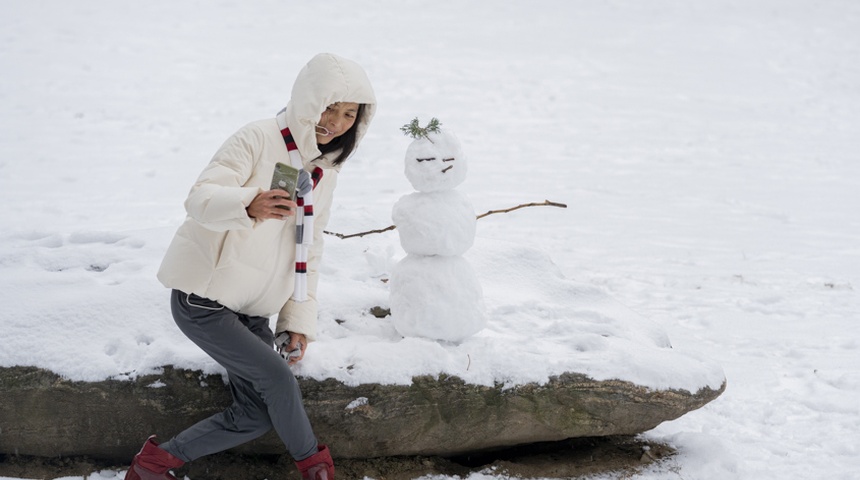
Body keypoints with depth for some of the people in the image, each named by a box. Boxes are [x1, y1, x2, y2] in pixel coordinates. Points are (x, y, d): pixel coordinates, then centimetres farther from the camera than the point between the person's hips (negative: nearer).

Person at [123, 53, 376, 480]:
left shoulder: (325, 172, 10)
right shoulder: (259, 140, -14)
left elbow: (308, 251, 15)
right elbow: (200, 198, -26)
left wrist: (299, 318, 7)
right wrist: (249, 205, -47)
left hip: (252, 312, 8)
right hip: (202, 300, -8)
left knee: (258, 415, 4)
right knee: (276, 377, -17)